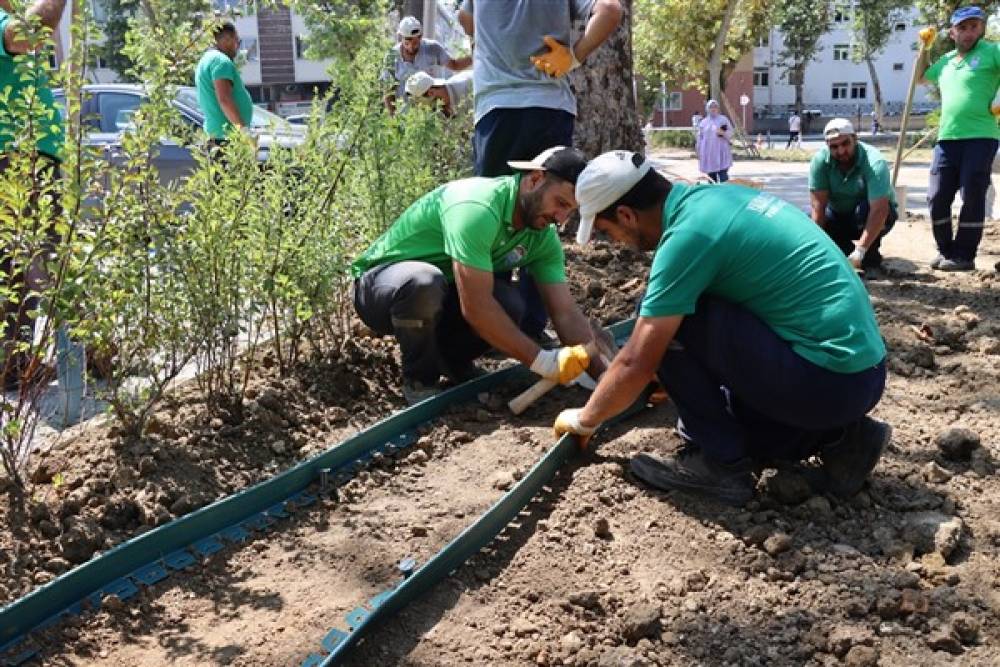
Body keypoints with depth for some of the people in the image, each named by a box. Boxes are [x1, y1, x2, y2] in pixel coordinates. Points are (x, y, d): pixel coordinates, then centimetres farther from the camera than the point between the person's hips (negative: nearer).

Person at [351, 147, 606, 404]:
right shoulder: (477, 208, -33)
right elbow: (475, 307, -36)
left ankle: (452, 360, 8)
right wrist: (542, 361, -32)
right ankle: (419, 380, -11)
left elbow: (567, 314, -9)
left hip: (441, 296, 6)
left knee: (509, 307, -24)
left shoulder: (544, 236, -8)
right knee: (425, 281, -40)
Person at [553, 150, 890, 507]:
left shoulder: (687, 234, -17)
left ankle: (721, 463, 1)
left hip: (828, 379, -9)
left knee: (672, 325, -9)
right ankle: (835, 436, 12)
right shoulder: (717, 197, 10)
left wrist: (584, 420, 4)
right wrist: (680, 382, 33)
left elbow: (637, 364, -13)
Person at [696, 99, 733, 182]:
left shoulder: (724, 120, 6)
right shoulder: (703, 122, 11)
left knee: (723, 177, -10)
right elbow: (699, 138, 12)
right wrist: (698, 150, 8)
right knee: (711, 175, 4)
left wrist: (723, 133, -15)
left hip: (721, 153, -2)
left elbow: (730, 133, 5)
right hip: (708, 153, 2)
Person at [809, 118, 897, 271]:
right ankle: (847, 246, 11)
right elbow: (818, 205, -23)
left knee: (864, 209, -36)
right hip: (839, 215, 4)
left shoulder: (874, 162, -32)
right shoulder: (820, 160, -21)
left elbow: (879, 210, -40)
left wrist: (860, 250, -48)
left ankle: (871, 256, -13)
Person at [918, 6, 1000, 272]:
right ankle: (946, 250, 18)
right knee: (937, 197, 5)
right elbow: (921, 77, 35)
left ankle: (964, 255, 5)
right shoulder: (946, 61, 17)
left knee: (972, 198, -2)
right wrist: (925, 47, 22)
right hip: (947, 139, 6)